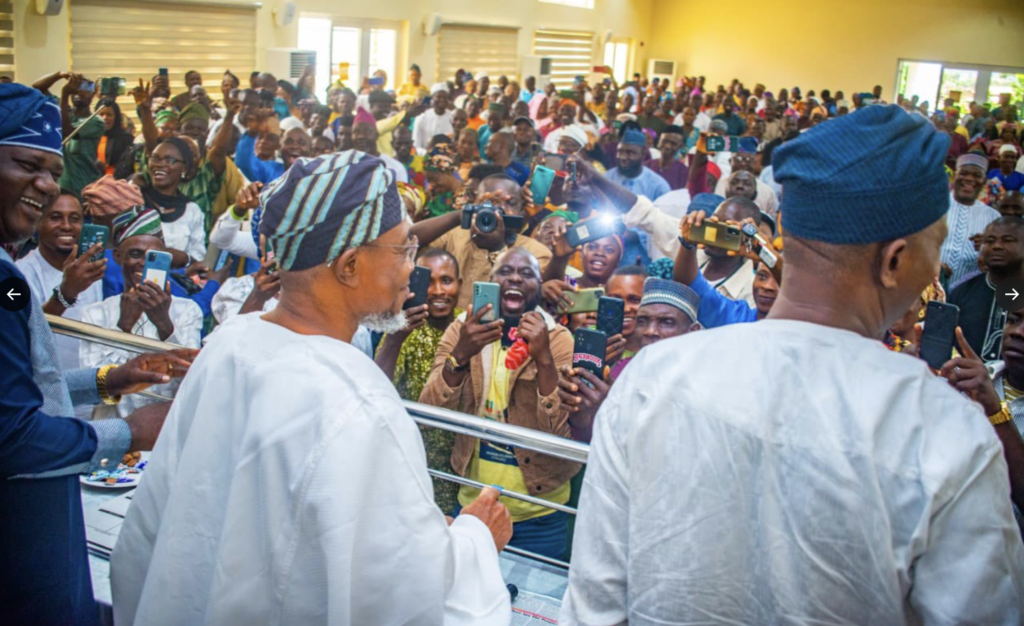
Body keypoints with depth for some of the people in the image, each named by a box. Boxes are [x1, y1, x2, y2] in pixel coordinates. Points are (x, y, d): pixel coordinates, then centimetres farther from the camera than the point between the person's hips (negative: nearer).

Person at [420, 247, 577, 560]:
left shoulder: (559, 340, -9)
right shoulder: (463, 329, -4)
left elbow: (563, 434, -19)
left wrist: (543, 357, -30)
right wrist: (460, 354, -27)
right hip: (472, 502, 2)